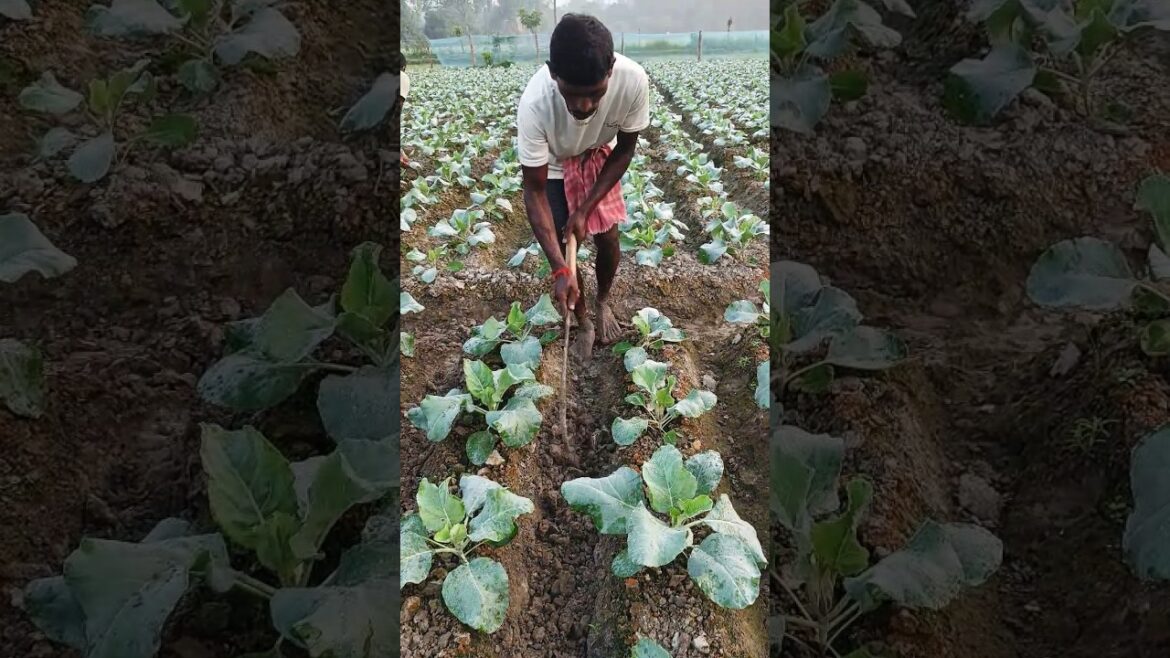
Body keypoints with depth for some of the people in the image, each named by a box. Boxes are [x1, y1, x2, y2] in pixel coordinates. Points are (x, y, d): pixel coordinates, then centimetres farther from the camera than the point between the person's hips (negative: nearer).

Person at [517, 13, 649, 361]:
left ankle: (604, 301, 34)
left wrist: (585, 209, -20)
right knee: (565, 248, -1)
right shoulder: (535, 103, -41)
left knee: (608, 238, 3)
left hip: (600, 158, 2)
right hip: (553, 167, -1)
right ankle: (584, 324, 24)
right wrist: (559, 268, -37)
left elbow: (625, 150, -17)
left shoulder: (633, 80, -37)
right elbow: (534, 190, -31)